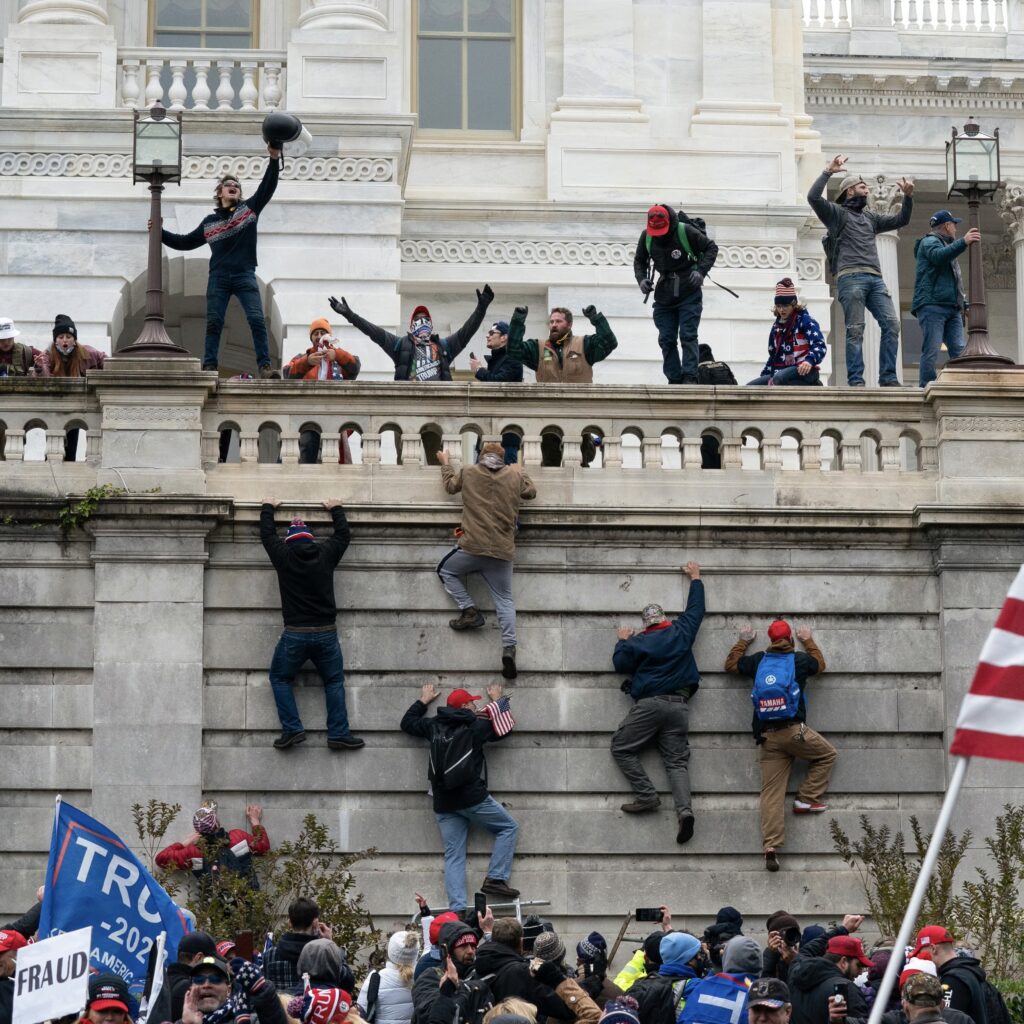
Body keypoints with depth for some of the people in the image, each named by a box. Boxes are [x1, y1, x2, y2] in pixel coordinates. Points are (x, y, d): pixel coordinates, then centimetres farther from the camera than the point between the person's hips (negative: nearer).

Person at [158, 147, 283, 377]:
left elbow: (267, 188, 1)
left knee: (257, 319, -13)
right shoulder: (210, 222, 17)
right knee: (213, 322, -4)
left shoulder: (250, 208, 12)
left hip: (245, 275, -2)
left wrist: (274, 160, -12)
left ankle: (265, 367, -15)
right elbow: (185, 242, 24)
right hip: (218, 277, 2)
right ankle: (209, 367, -4)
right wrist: (161, 233, 14)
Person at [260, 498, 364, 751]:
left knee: (280, 679, 14)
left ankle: (292, 729, -1)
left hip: (295, 634, -2)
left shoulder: (284, 556, -1)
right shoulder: (326, 553, 3)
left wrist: (268, 508, 32)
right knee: (334, 682, 12)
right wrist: (336, 510, 38)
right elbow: (344, 534, 21)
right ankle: (339, 734, 2)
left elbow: (267, 534, 16)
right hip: (326, 633, 2)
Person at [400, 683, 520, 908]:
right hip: (472, 797, -5)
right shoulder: (475, 727, -4)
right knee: (508, 827, 11)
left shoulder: (434, 726, 8)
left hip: (443, 803, 5)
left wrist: (423, 701, 40)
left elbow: (407, 723, 26)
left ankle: (457, 909, -7)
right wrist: (497, 701, 26)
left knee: (453, 856, 4)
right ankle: (495, 879, 0)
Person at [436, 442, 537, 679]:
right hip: (503, 552, 2)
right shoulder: (515, 476, 5)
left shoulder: (468, 473, 3)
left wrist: (445, 463, 41)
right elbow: (531, 492, 23)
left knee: (446, 570, 24)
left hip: (472, 547, -2)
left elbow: (450, 484, 23)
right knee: (504, 599, 6)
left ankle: (469, 611, 7)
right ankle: (509, 646, -12)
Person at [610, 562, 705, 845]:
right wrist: (695, 578, 39)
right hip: (680, 706, 4)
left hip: (649, 704, -4)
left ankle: (646, 795, -9)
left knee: (621, 748, 6)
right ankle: (684, 809, -23)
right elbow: (696, 608, 25)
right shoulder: (681, 632, 11)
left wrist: (623, 641, 27)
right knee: (677, 761, -1)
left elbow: (620, 664, 10)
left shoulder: (639, 642, 1)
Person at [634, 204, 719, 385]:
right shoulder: (646, 236, -1)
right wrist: (642, 279, -4)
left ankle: (689, 377, -11)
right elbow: (639, 261, 15)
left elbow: (711, 248, -4)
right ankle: (674, 380, 6)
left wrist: (701, 271, -18)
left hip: (689, 294, -5)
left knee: (687, 336, -11)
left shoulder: (686, 231, -14)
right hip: (664, 297, 5)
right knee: (666, 340, 2)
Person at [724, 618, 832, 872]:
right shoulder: (798, 660, 5)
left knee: (771, 792, 0)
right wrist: (808, 640, 43)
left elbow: (731, 664, 28)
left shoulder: (757, 661, 10)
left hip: (767, 737, 3)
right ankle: (807, 799, 12)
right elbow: (820, 663, 28)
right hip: (794, 730, -3)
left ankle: (770, 846, -10)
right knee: (827, 754, 23)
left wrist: (743, 641, 42)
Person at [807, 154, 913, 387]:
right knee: (855, 330, -11)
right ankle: (855, 381, -12)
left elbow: (901, 220, 32)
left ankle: (888, 377, -9)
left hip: (875, 279, 6)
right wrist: (829, 171, -4)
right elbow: (813, 197, -5)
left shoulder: (870, 218, 29)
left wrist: (908, 196, 18)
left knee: (891, 323, -9)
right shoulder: (836, 213, 11)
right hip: (850, 278, -6)